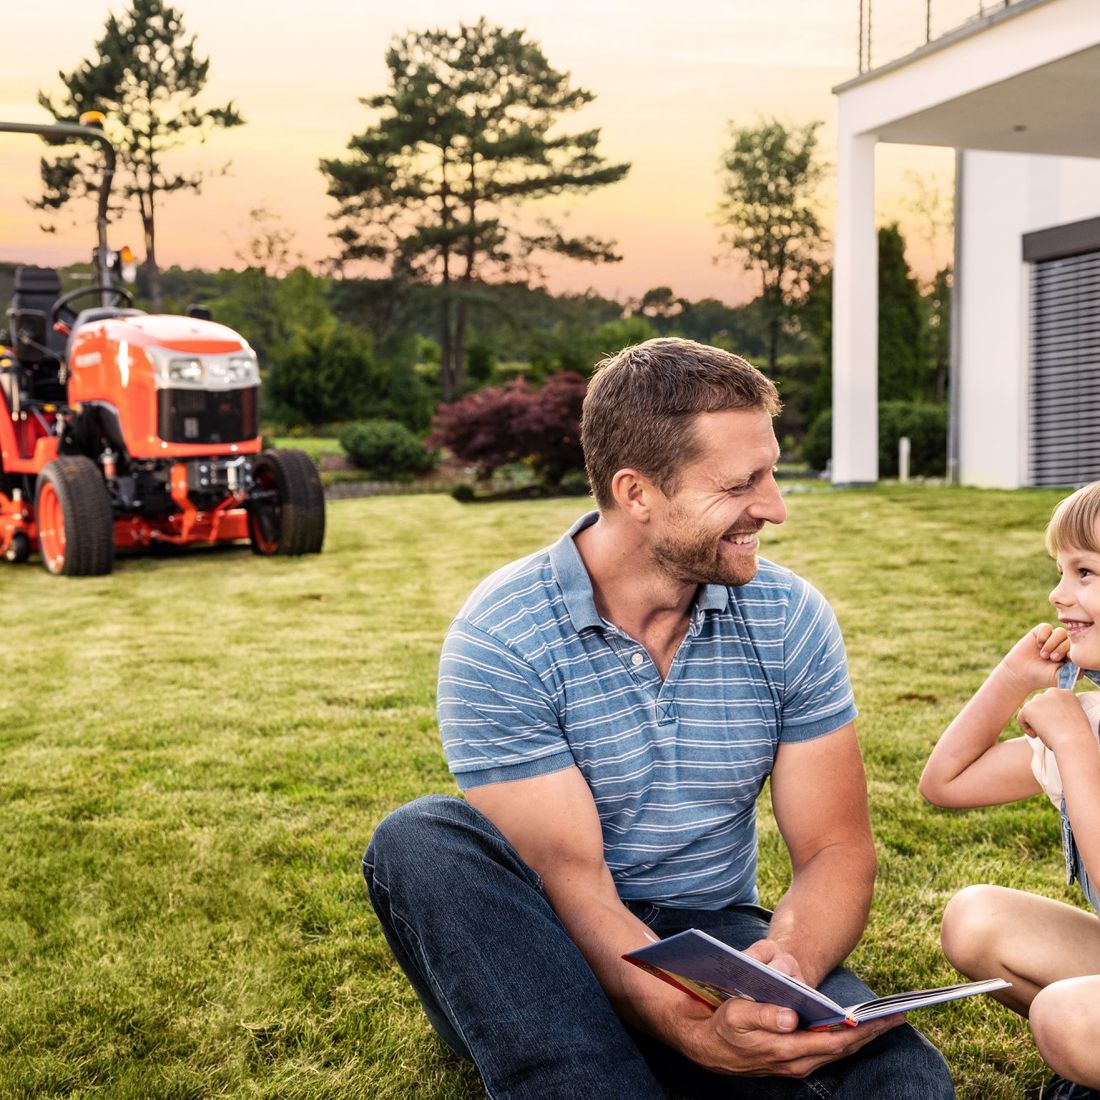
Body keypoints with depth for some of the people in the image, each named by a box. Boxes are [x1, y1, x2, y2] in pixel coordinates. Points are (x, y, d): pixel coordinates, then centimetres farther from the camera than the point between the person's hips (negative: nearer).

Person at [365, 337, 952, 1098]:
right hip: (550, 957, -1)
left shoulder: (791, 620, -4)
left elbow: (836, 850, -4)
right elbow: (573, 884, -19)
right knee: (421, 842, -32)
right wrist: (694, 1026, -37)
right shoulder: (500, 638, -15)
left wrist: (783, 963, -27)